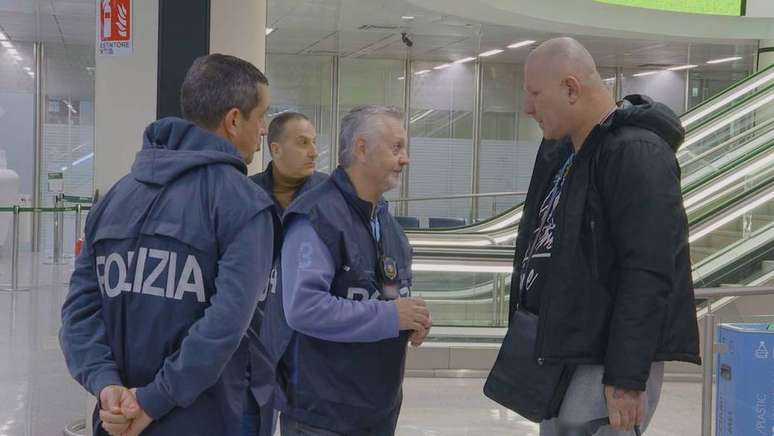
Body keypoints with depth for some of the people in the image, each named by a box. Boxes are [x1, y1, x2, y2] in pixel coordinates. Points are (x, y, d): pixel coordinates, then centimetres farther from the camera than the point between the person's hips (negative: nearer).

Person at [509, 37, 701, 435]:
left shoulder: (636, 153, -16)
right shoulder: (561, 152, 13)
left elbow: (648, 275, -22)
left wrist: (626, 378, -24)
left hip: (607, 362, -9)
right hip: (557, 352, 9)